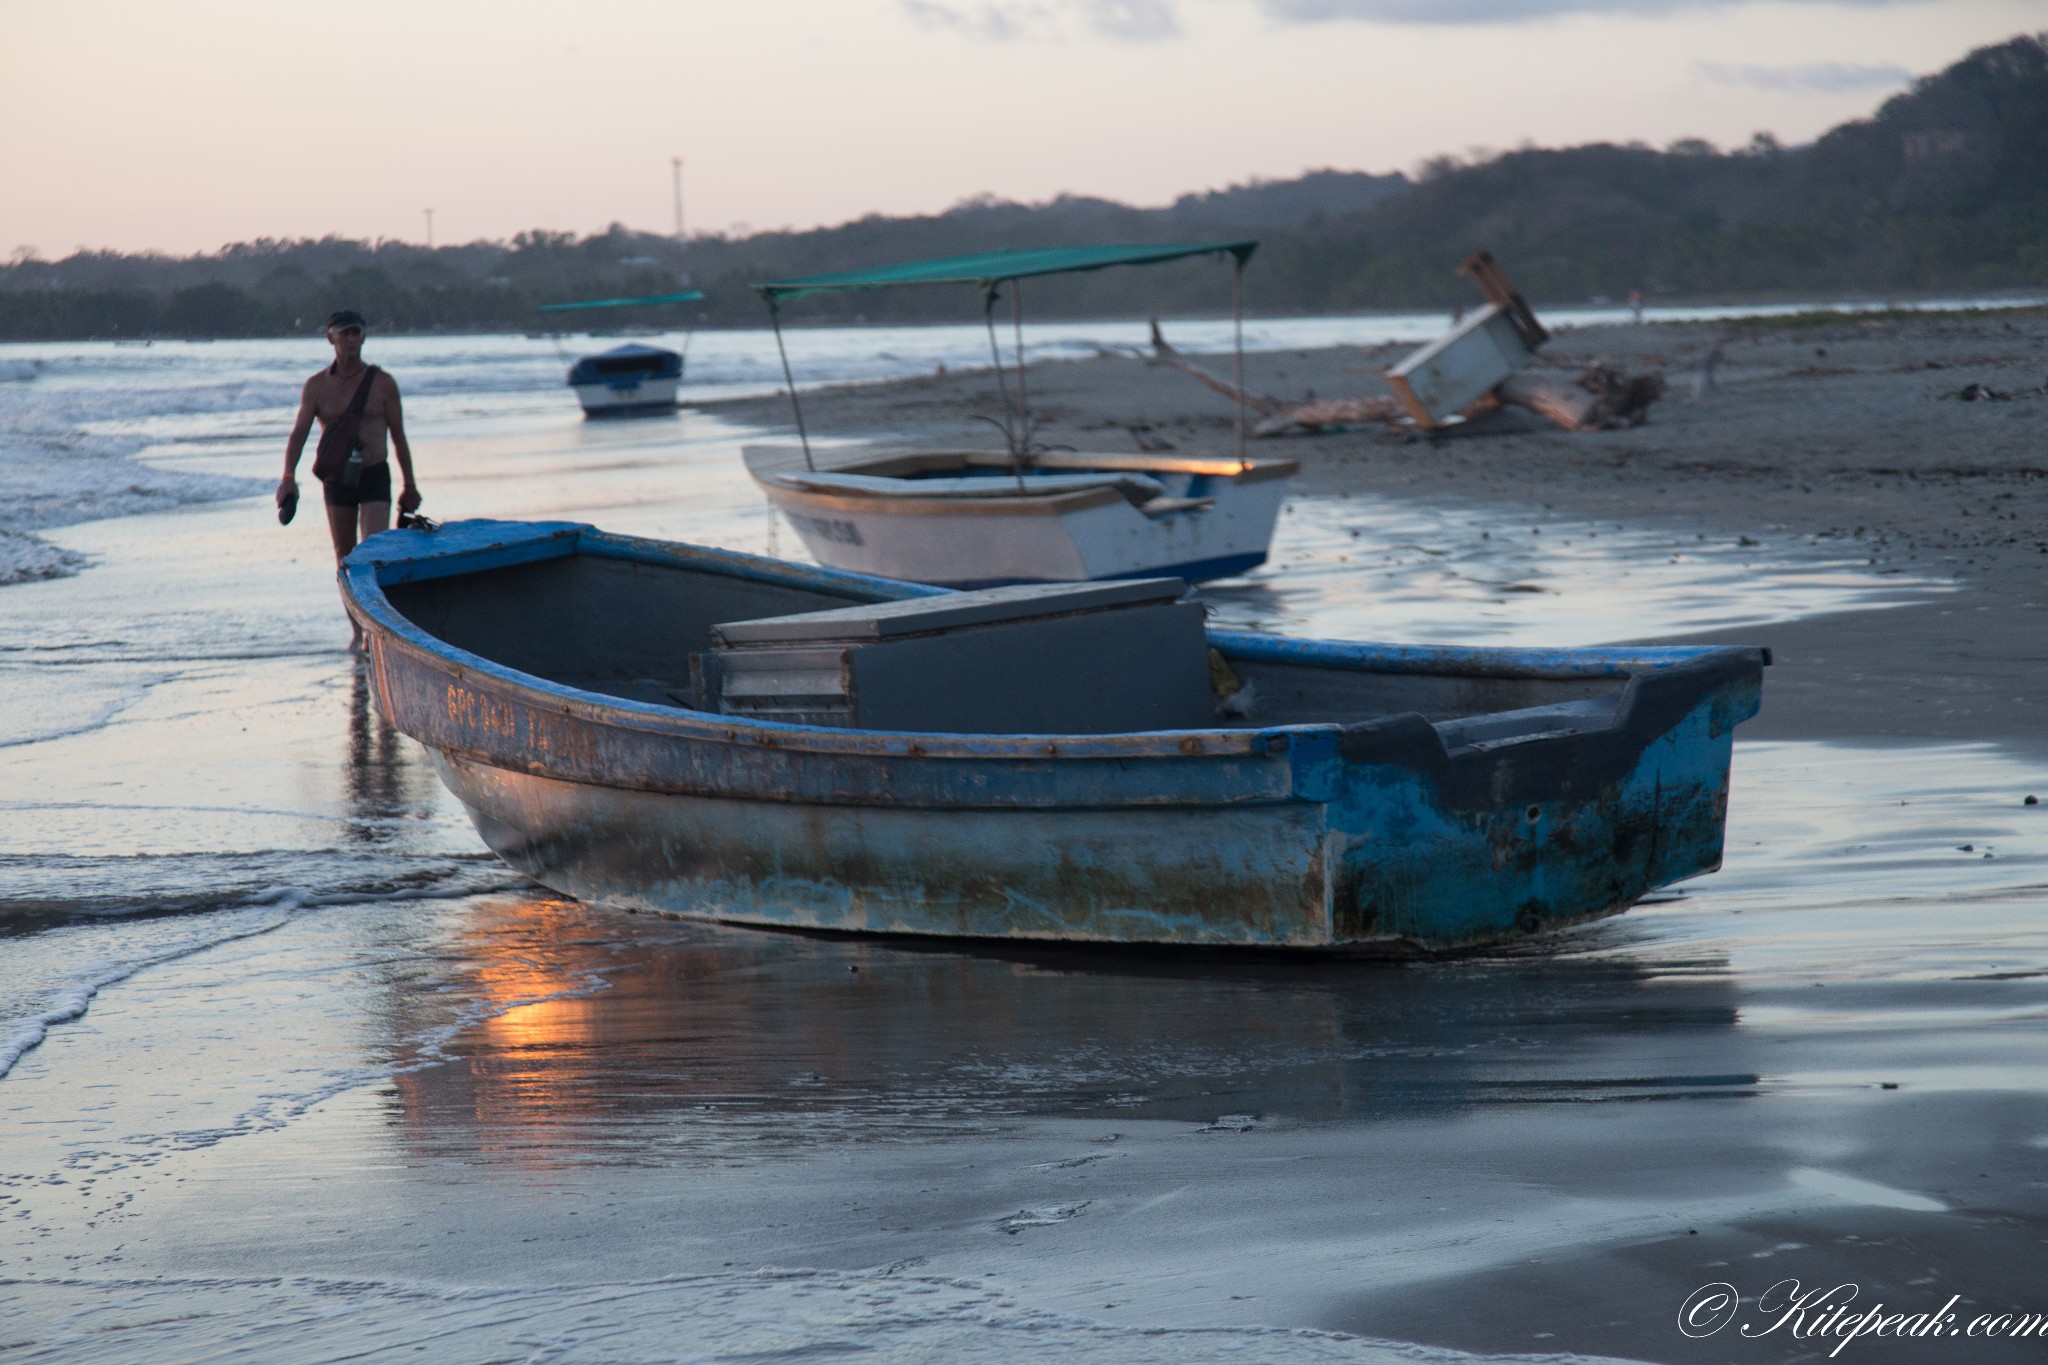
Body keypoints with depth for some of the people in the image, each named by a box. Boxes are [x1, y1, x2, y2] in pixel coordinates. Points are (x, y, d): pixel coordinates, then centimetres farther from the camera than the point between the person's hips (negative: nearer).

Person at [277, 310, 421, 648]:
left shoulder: (382, 383, -1)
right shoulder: (316, 386, 1)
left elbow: (398, 436, 5)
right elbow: (299, 433, -7)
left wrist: (410, 485, 8)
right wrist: (288, 476, -23)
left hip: (375, 477, -2)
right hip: (336, 480, 2)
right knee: (345, 557, 9)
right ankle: (358, 631, 20)